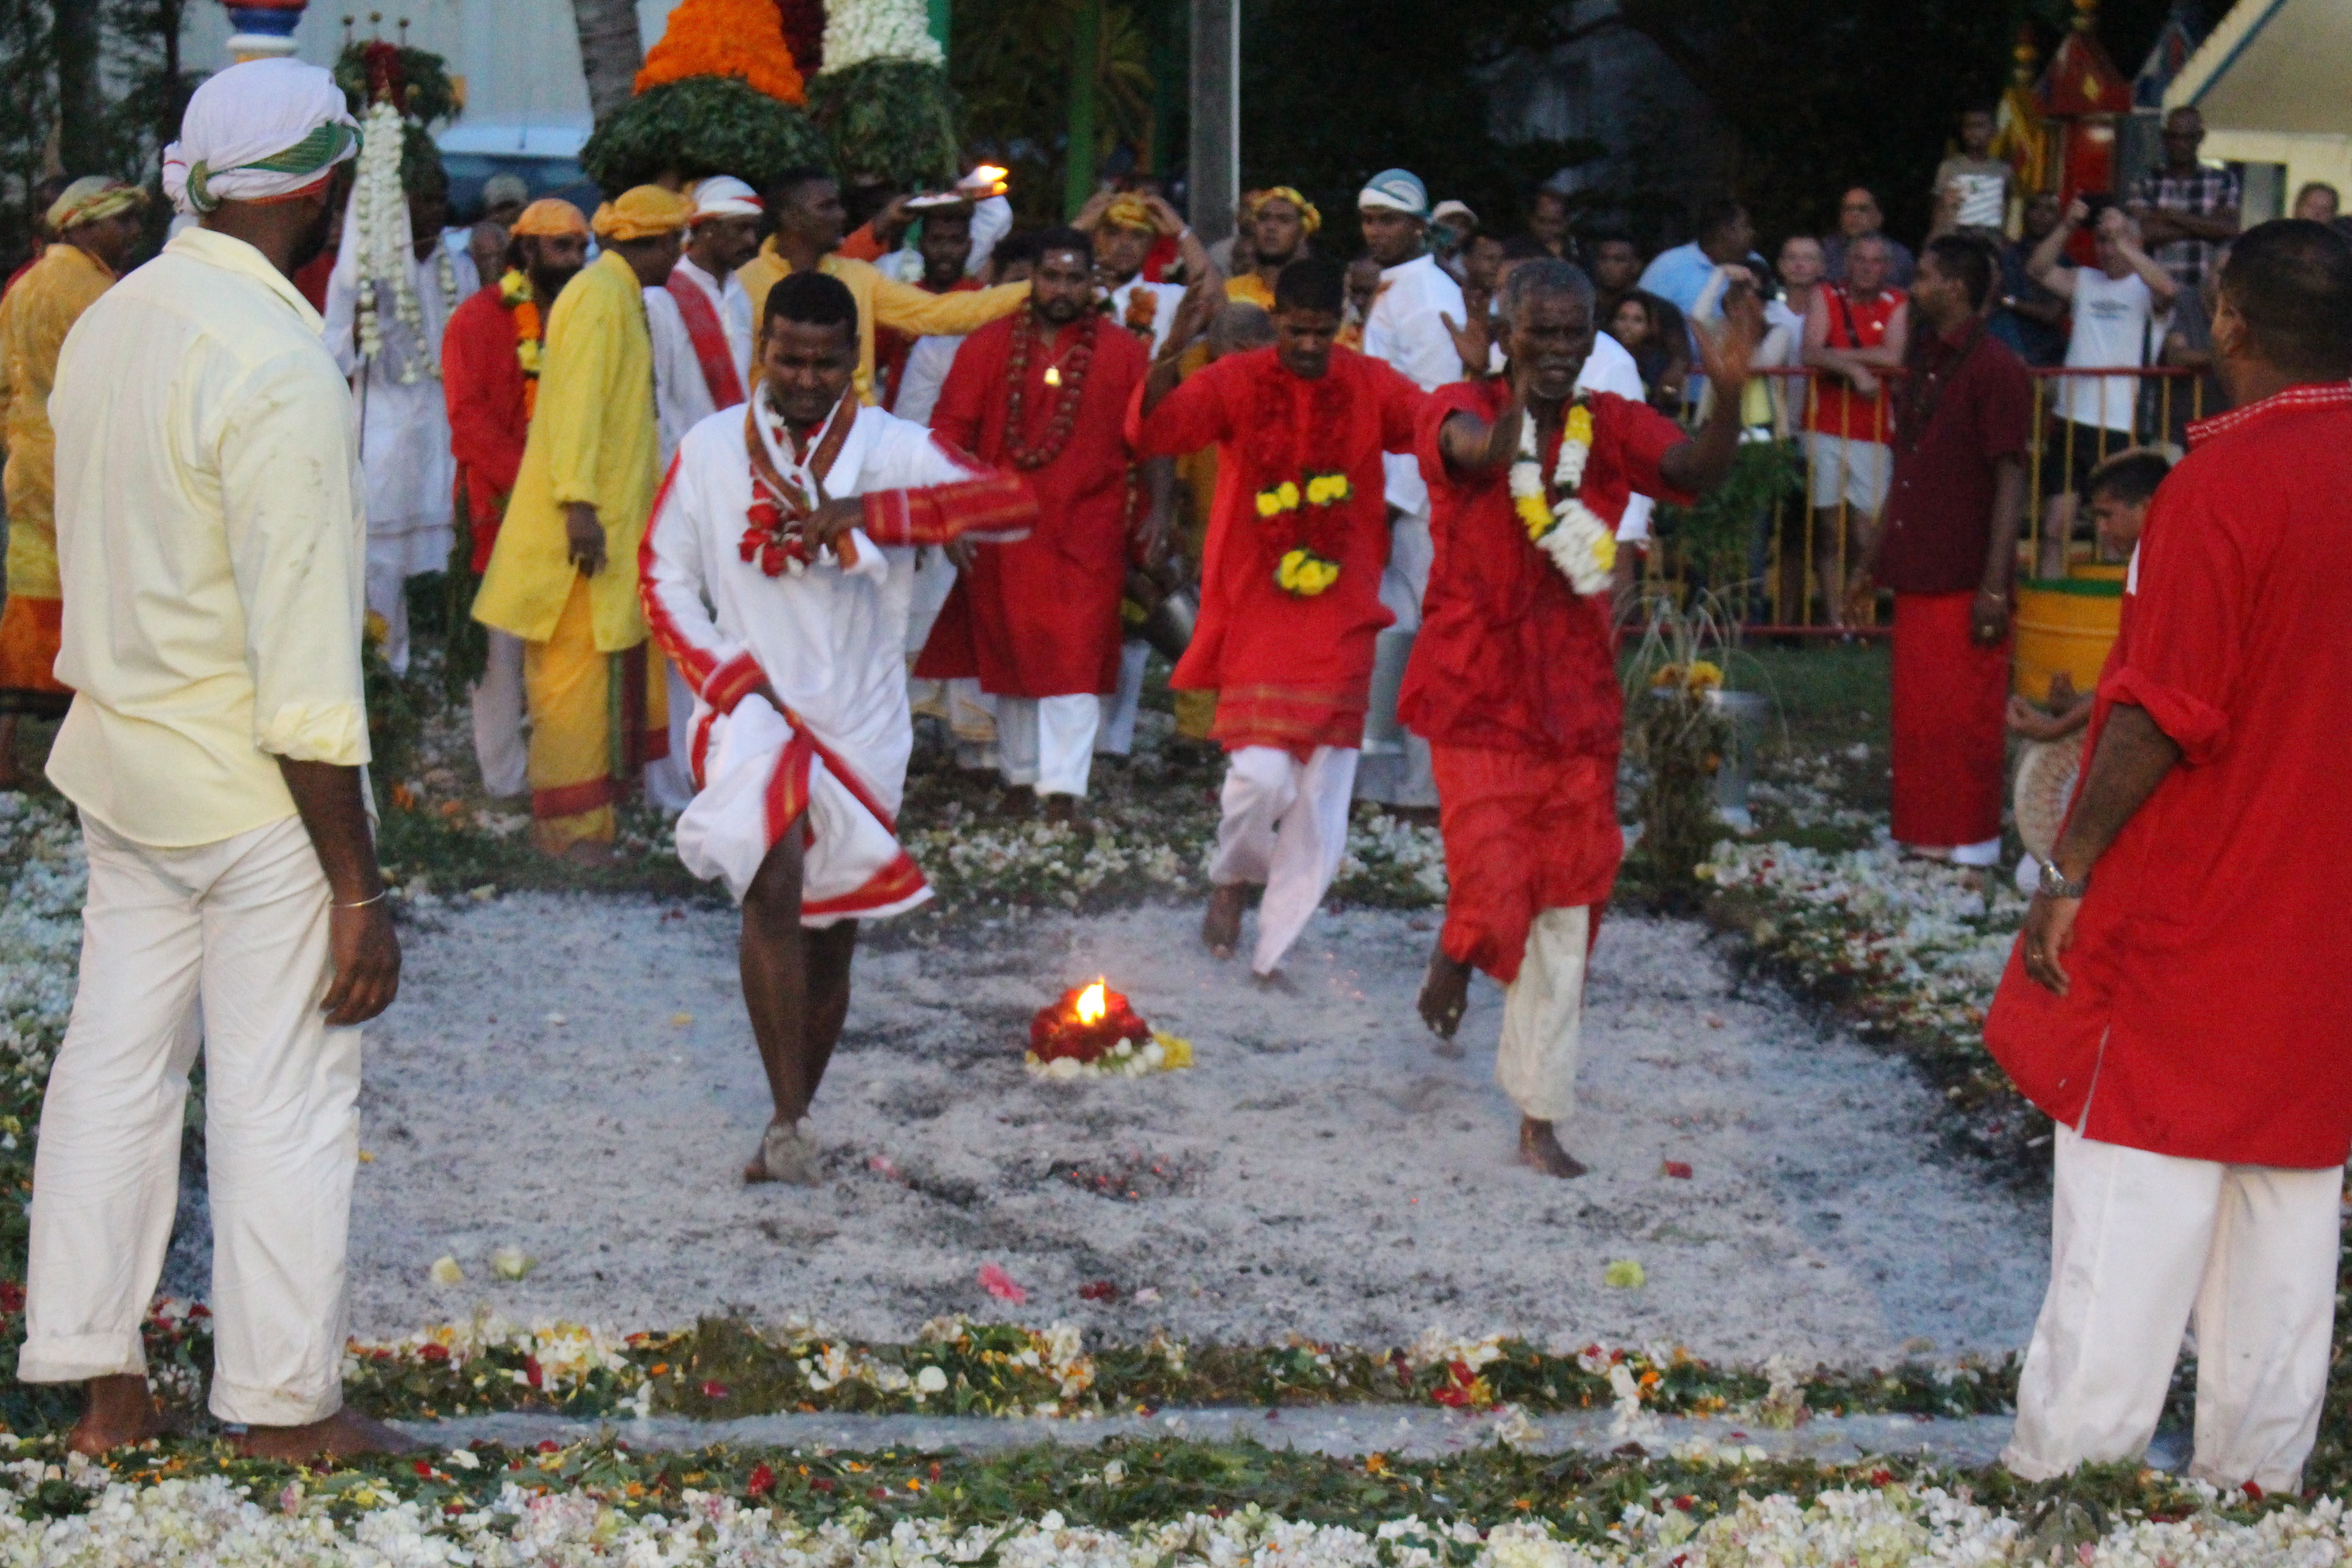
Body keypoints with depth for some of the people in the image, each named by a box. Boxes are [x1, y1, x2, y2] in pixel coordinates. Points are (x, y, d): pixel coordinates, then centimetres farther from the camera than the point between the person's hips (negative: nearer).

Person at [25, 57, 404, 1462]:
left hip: (123, 759, 8)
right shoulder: (280, 368, -21)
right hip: (258, 785, -8)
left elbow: (95, 550, 12)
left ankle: (103, 1387, 24)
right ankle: (287, 1408, 15)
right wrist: (358, 888, -18)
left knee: (116, 1066, 14)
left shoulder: (106, 323, 5)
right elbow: (305, 671, -22)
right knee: (284, 1099, 4)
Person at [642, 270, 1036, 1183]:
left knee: (831, 935, 9)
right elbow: (663, 573, 8)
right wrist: (731, 677, -7)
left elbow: (1013, 504, -13)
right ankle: (788, 1120, -22)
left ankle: (790, 1123, 26)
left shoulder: (895, 450, 1)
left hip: (862, 722, 2)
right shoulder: (712, 448, 5)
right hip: (755, 707, -2)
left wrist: (865, 512, -23)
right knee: (774, 881, -26)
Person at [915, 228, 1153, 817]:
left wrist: (1154, 510, -6)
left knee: (1075, 658, -8)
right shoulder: (987, 347, 3)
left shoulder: (1124, 353, 2)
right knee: (1008, 653, 9)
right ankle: (1019, 777, 22)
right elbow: (951, 431, 1)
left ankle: (1064, 787, -9)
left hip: (1087, 531, -1)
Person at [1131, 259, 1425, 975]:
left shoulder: (1370, 385, 3)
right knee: (1262, 772, -16)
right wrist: (1168, 360, -37)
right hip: (1257, 609, -3)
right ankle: (1233, 876, 18)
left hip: (1339, 617, 3)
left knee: (1322, 796, 3)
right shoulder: (1237, 381, -4)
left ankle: (1274, 950, 18)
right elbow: (1153, 431, -17)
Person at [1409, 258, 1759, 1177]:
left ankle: (1541, 1118, 20)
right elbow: (1472, 450, -33)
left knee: (1564, 918, 8)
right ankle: (1455, 957, 22)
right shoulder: (1462, 409, -8)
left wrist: (1728, 393, -37)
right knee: (1495, 891, -16)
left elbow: (1697, 471, -18)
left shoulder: (1613, 427, 0)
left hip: (1578, 704, 4)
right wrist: (1509, 422, -56)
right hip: (1478, 696, -4)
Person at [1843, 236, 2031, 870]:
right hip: (1915, 572, 8)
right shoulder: (1921, 365, 15)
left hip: (1964, 579, -8)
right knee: (1916, 708, 12)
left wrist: (1995, 584, -19)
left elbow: (2010, 480, -14)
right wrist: (1871, 563, 19)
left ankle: (1970, 837, 9)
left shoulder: (1995, 370, -11)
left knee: (1965, 710, -1)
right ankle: (1924, 829, 21)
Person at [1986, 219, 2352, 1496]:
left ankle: (2066, 1467, 9)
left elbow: (2161, 715, -20)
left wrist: (2069, 874, -11)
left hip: (2186, 914, -6)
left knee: (2133, 1197, 1)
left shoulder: (2223, 481, -18)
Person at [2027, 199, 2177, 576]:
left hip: (2122, 426, -3)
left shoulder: (2144, 289, 1)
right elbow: (2037, 269, 0)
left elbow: (2168, 289, -21)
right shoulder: (2083, 281, 12)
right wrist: (2068, 226, -10)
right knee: (2055, 529, 3)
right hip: (2072, 421, 3)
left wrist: (2123, 242, -19)